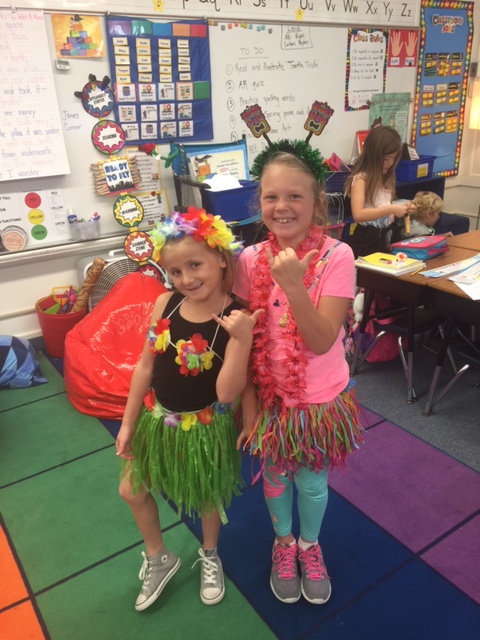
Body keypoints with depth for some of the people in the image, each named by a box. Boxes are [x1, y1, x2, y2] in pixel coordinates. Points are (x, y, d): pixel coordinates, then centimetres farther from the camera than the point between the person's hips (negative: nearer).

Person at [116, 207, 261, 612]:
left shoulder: (236, 319, -25)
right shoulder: (164, 304, -13)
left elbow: (227, 393, -28)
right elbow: (146, 366, -3)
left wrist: (243, 340, -42)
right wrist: (128, 423, 3)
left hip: (205, 426, -4)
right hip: (158, 419, 5)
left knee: (207, 496, 21)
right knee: (132, 490, 19)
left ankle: (210, 557, 55)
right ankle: (159, 559, 48)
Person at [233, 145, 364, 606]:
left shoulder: (336, 257, -20)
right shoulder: (250, 261, -12)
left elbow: (321, 342, -25)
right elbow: (244, 342, -5)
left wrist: (293, 284, -39)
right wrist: (248, 409, -4)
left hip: (321, 400, -2)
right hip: (270, 398, 2)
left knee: (312, 483, 19)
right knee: (275, 479, 22)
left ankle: (309, 546, 52)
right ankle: (283, 544, 53)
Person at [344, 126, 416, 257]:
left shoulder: (387, 178, 11)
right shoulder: (360, 178, -14)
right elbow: (358, 215, -27)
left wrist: (401, 208, 3)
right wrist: (392, 209, -26)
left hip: (389, 236, 8)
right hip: (368, 239, -7)